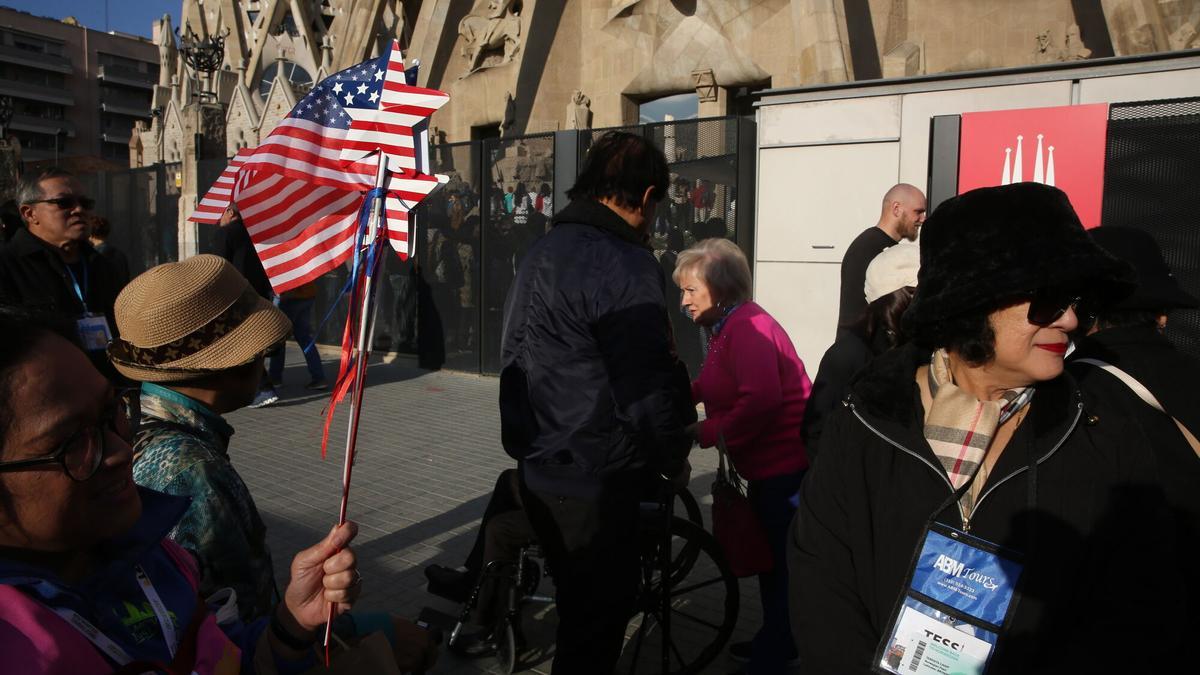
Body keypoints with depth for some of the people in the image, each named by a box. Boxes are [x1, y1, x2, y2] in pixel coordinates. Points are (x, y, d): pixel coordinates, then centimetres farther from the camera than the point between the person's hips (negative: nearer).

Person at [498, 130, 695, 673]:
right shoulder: (624, 265, -20)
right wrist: (674, 456, -4)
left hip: (540, 470, 9)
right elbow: (647, 388, -22)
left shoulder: (542, 251, 9)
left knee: (583, 607, 25)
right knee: (595, 623, 9)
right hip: (596, 485, -9)